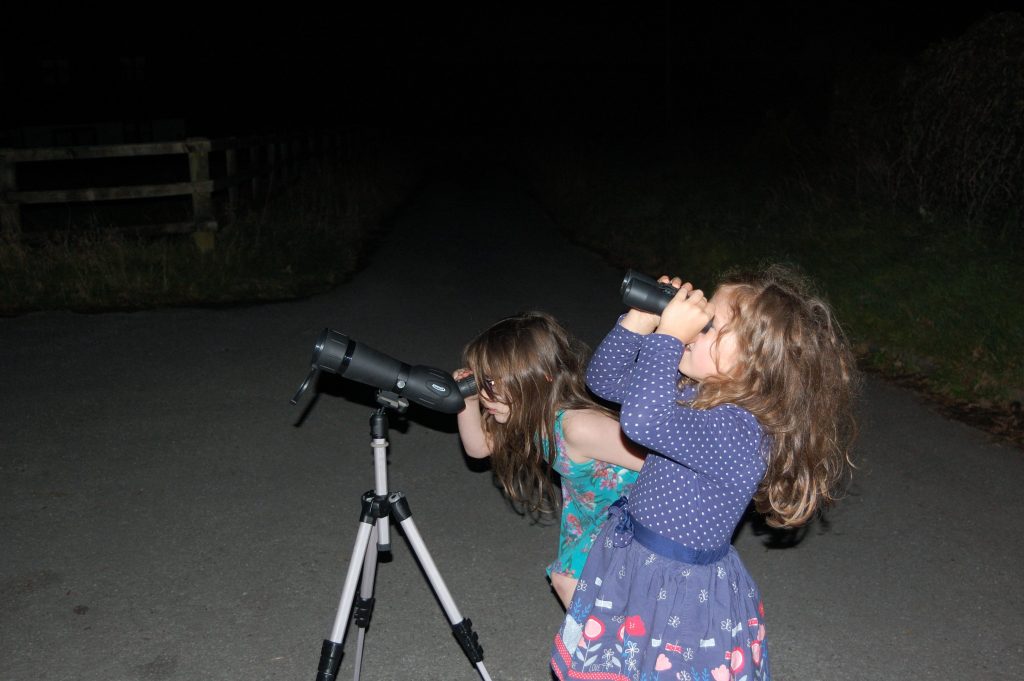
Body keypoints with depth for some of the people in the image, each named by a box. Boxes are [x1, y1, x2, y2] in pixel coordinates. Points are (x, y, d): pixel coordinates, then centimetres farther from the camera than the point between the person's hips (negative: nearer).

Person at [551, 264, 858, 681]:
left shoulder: (739, 430, -31)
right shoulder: (691, 389, -4)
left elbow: (642, 421, -47)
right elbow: (605, 379, 5)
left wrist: (668, 334, -38)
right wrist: (640, 319, -10)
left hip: (680, 593, -8)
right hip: (633, 564, 9)